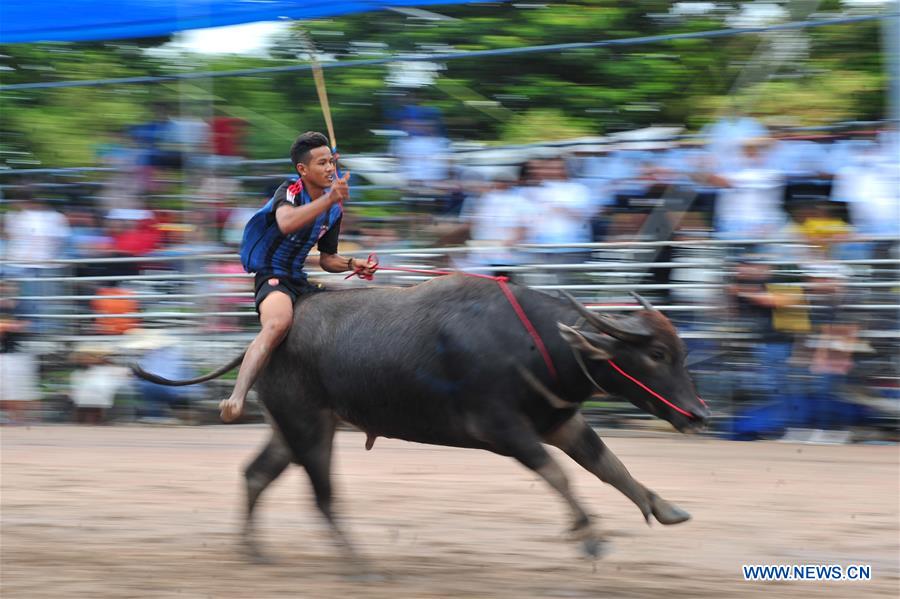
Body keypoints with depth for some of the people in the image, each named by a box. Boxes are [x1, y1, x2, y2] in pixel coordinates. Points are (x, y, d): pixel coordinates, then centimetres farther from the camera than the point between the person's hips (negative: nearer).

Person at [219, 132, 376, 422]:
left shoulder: (334, 210, 10)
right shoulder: (289, 191, -11)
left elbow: (326, 259, 20)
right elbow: (287, 223, -36)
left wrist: (353, 265, 1)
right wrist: (329, 199, -44)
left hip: (299, 281, 8)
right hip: (271, 278, -8)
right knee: (278, 323, -39)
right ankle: (237, 397, -52)